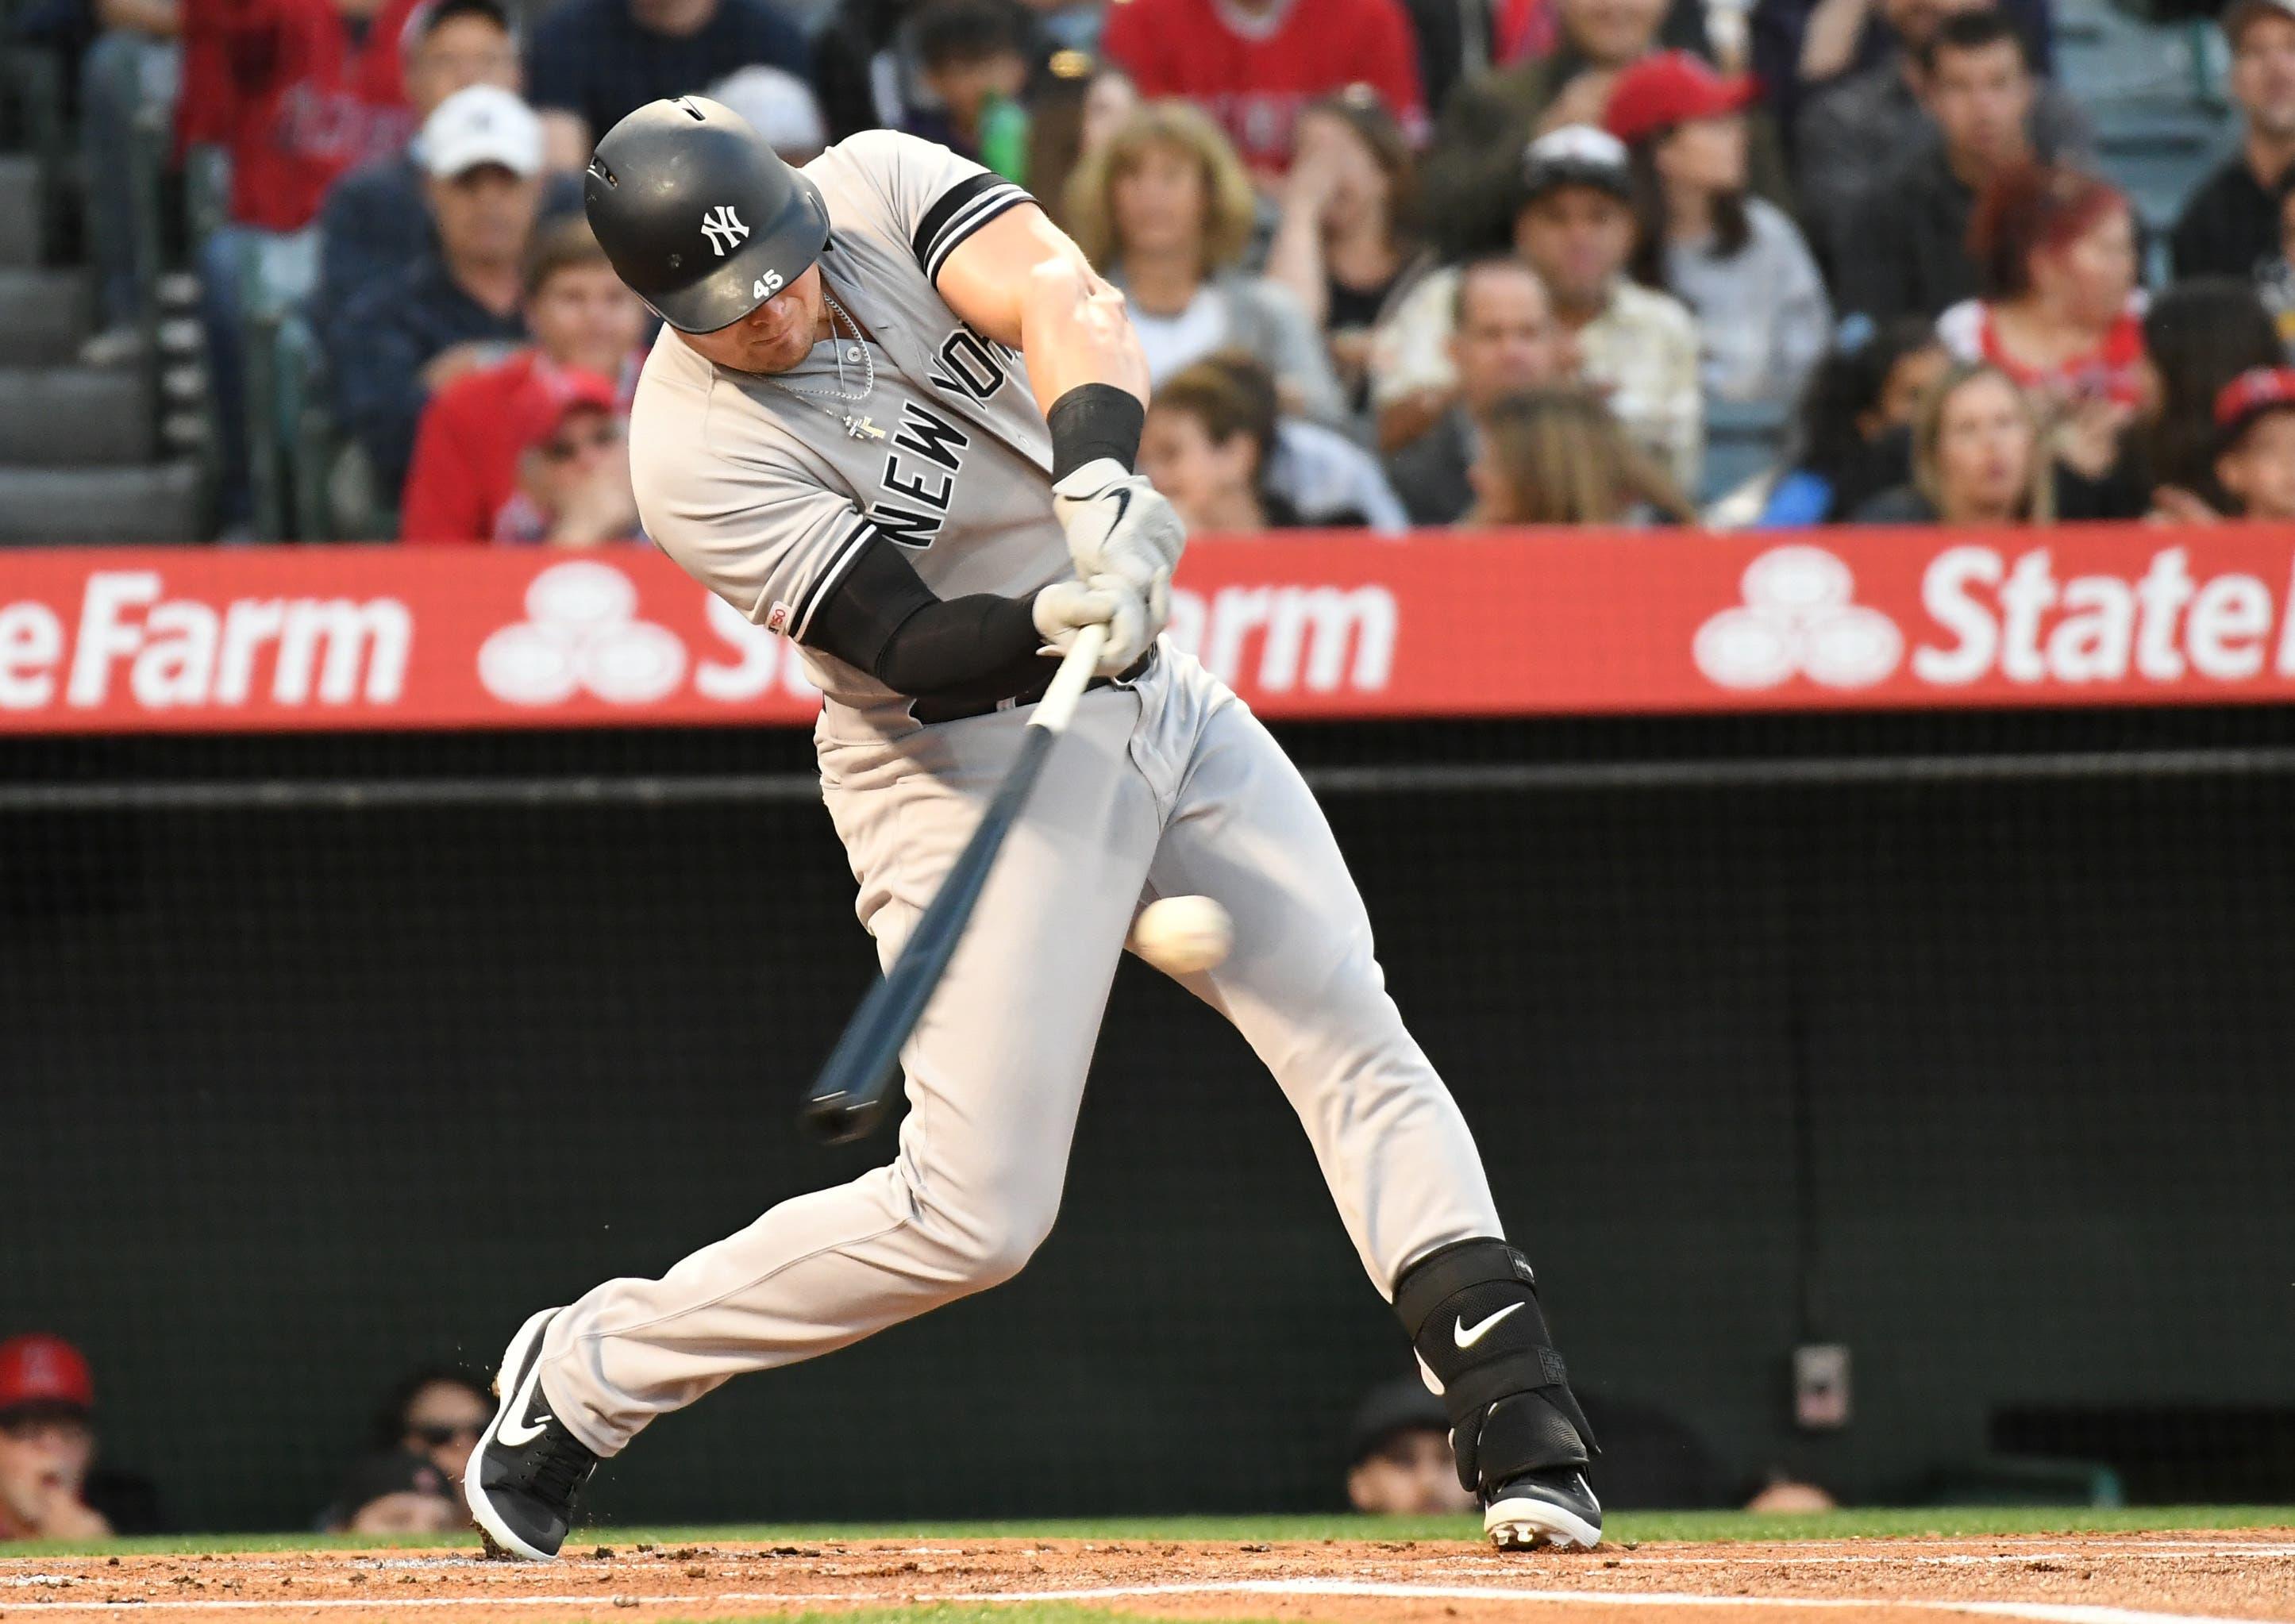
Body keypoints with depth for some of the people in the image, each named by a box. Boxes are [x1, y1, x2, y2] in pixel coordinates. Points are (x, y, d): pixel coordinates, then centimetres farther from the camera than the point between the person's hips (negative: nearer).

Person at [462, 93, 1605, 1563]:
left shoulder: (881, 184, -9)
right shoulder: (701, 456, -21)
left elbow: (1066, 305, -25)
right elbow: (909, 646, -24)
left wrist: (1100, 484, -42)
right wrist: (1055, 626, -44)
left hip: (1159, 706, 6)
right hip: (969, 765, -6)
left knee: (1357, 1043, -6)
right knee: (973, 1215, -8)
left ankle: (1522, 1435, -9)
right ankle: (585, 1373, 8)